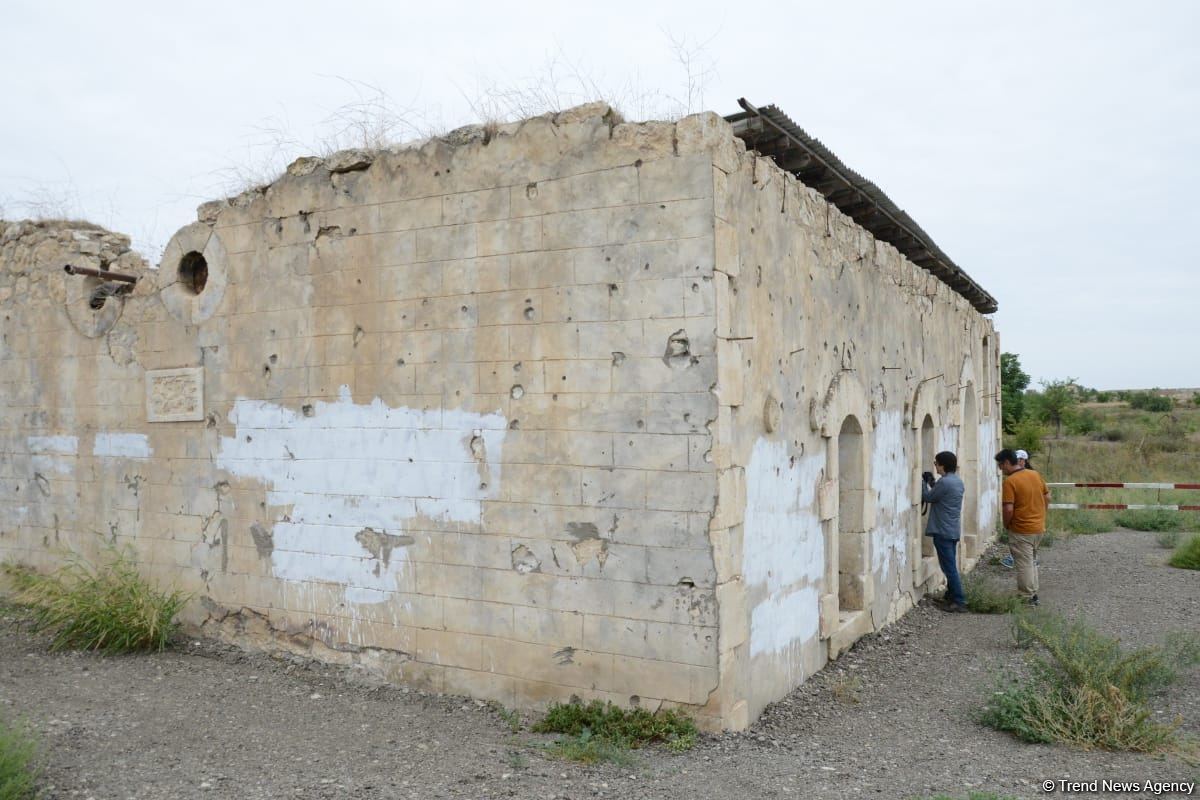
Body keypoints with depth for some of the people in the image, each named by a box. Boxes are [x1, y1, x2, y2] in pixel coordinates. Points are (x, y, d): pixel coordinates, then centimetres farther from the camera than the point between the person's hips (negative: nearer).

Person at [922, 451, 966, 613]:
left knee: (949, 568, -5)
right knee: (950, 566, 17)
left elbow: (928, 498, -8)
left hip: (943, 531, -9)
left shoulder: (944, 482, -20)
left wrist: (923, 482, 3)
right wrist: (932, 482, 12)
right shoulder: (957, 480, 9)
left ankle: (959, 602, -5)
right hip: (953, 530, 9)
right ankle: (951, 596, 24)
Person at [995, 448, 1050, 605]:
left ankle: (1027, 598, 11)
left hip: (1021, 531, -7)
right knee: (1032, 561, 20)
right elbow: (1047, 498, 13)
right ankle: (1033, 594, 28)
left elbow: (1009, 509, -23)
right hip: (1039, 527, 8)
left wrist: (1006, 525, -6)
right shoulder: (1035, 475, 4)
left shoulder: (1010, 481, -19)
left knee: (1024, 565, 3)